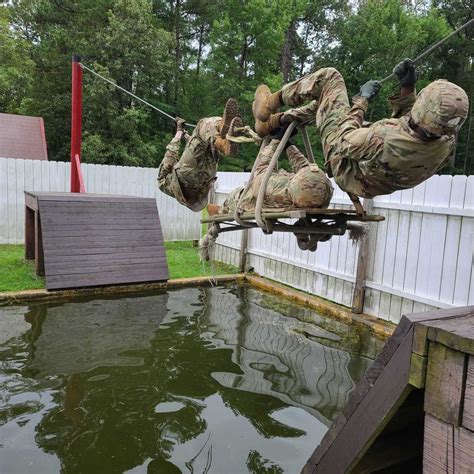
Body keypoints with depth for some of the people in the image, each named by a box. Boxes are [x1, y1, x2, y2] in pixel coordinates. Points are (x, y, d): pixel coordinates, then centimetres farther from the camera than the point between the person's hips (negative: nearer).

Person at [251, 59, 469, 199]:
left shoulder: (387, 140, -47)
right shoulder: (446, 144, -24)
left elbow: (346, 142, -24)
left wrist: (361, 99, -13)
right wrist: (407, 89, -11)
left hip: (346, 162, -7)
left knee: (329, 76, -2)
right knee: (323, 101, 21)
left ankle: (271, 103, 13)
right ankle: (273, 121, 29)